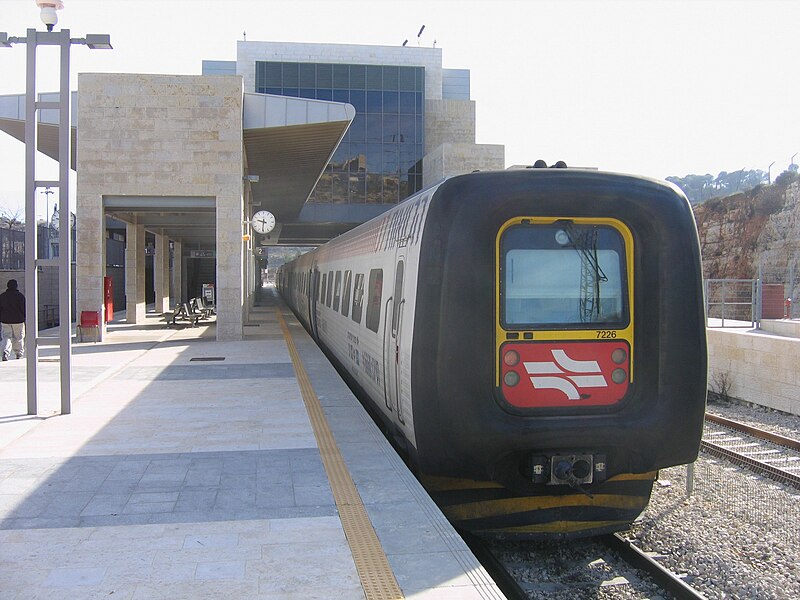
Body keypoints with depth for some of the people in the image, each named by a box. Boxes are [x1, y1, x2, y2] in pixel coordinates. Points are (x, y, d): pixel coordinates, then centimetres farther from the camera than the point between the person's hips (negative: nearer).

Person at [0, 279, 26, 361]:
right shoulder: (20, 296, -5)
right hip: (18, 320, -3)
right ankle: (19, 354, 11)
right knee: (19, 338, 6)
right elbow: (24, 308, -6)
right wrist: (25, 319, 2)